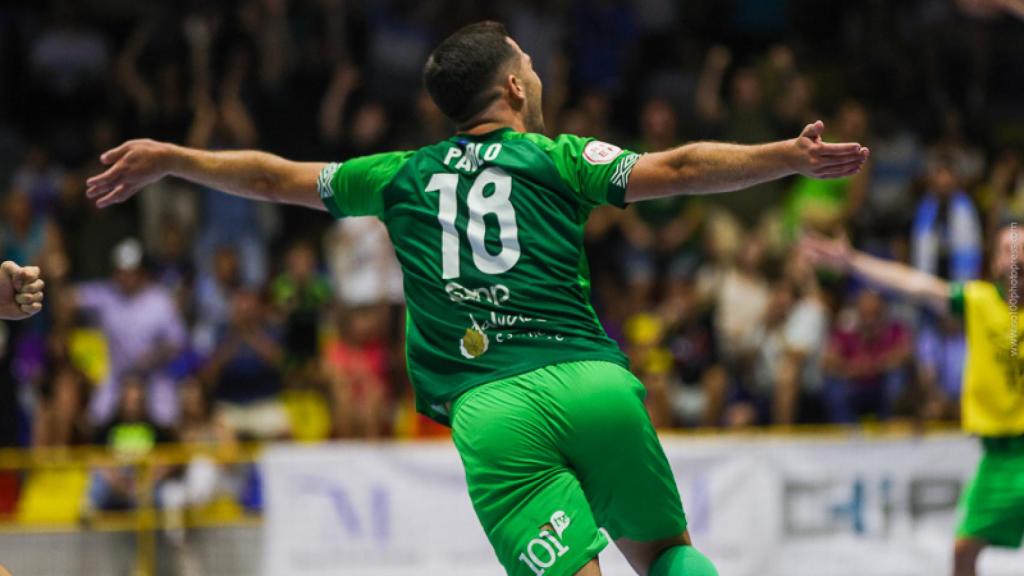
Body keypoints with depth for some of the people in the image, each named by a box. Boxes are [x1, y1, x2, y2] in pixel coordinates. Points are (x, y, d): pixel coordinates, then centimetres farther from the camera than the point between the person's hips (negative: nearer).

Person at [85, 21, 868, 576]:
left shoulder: (406, 177, 19)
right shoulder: (554, 157, 11)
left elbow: (275, 177, 28)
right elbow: (675, 171, -3)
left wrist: (167, 159, 40)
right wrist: (792, 157, -4)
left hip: (488, 414, 1)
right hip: (592, 382, -1)